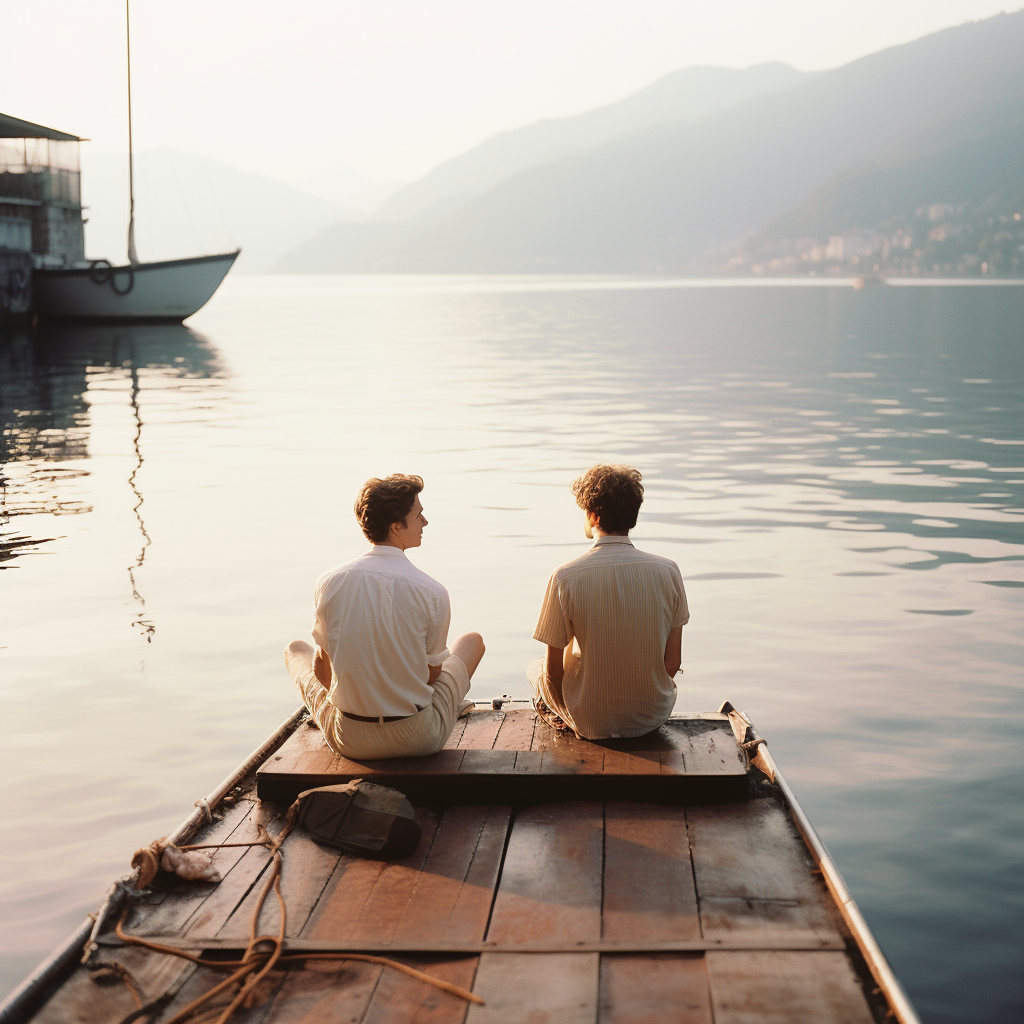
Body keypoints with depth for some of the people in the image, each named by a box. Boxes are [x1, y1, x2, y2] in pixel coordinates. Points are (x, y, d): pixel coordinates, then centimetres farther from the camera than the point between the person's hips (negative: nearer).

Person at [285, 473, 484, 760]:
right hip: (418, 740, -1)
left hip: (349, 741, 2)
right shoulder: (432, 593, -16)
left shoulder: (329, 583, -9)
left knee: (295, 649, 29)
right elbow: (433, 673, -3)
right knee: (473, 640, 24)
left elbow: (321, 668, 3)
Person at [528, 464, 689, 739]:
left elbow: (553, 670, -12)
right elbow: (672, 662, -4)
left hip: (591, 723, -3)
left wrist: (569, 713, 8)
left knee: (536, 668, 29)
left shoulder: (565, 577, -19)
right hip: (653, 716, 3)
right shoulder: (667, 571, -11)